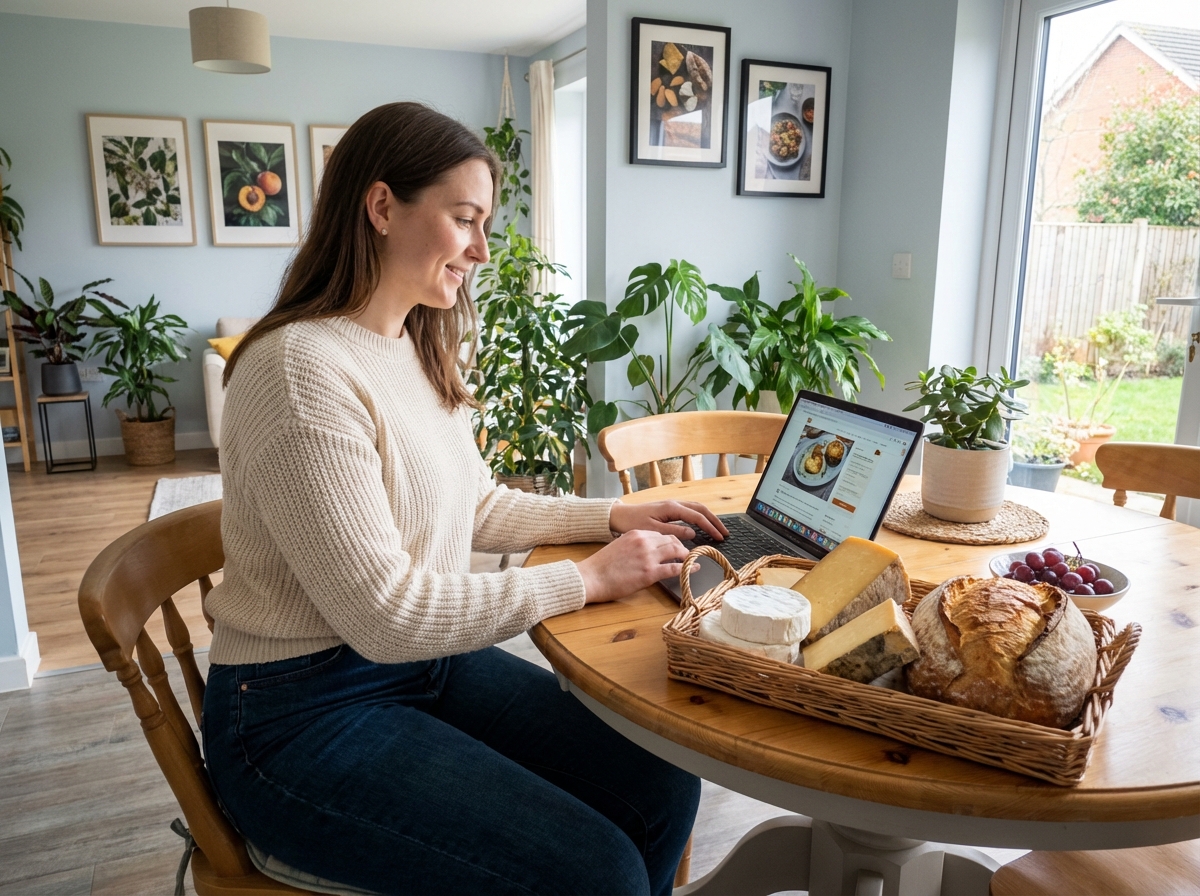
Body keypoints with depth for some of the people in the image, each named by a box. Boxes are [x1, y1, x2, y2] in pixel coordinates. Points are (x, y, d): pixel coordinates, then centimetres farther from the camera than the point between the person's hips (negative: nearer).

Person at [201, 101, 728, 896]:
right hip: (306, 712, -7)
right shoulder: (302, 370, -22)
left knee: (662, 791, -2)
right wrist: (586, 579, -18)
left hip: (429, 663, 8)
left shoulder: (420, 352, 6)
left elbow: (474, 507, 15)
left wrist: (612, 517, 3)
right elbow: (384, 614, -24)